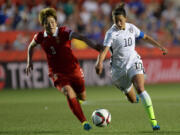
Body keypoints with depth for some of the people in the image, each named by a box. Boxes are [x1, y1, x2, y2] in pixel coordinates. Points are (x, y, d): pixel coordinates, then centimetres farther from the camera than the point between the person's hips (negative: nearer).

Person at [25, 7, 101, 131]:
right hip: (57, 73, -1)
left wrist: (94, 46, -40)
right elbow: (31, 46, 18)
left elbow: (80, 37, -27)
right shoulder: (41, 37, -4)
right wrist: (29, 62, 16)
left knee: (82, 97, 9)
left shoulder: (64, 32, -13)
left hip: (73, 69, 1)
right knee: (69, 93, -27)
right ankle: (84, 122, -26)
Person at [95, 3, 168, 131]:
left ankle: (153, 121, -27)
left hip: (134, 63, 1)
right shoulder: (111, 33, -14)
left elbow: (145, 37, 16)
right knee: (133, 100, 7)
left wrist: (160, 46, 13)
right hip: (119, 67, -1)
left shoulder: (131, 28, -2)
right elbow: (104, 50, -28)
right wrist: (100, 63, -45)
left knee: (140, 88, -24)